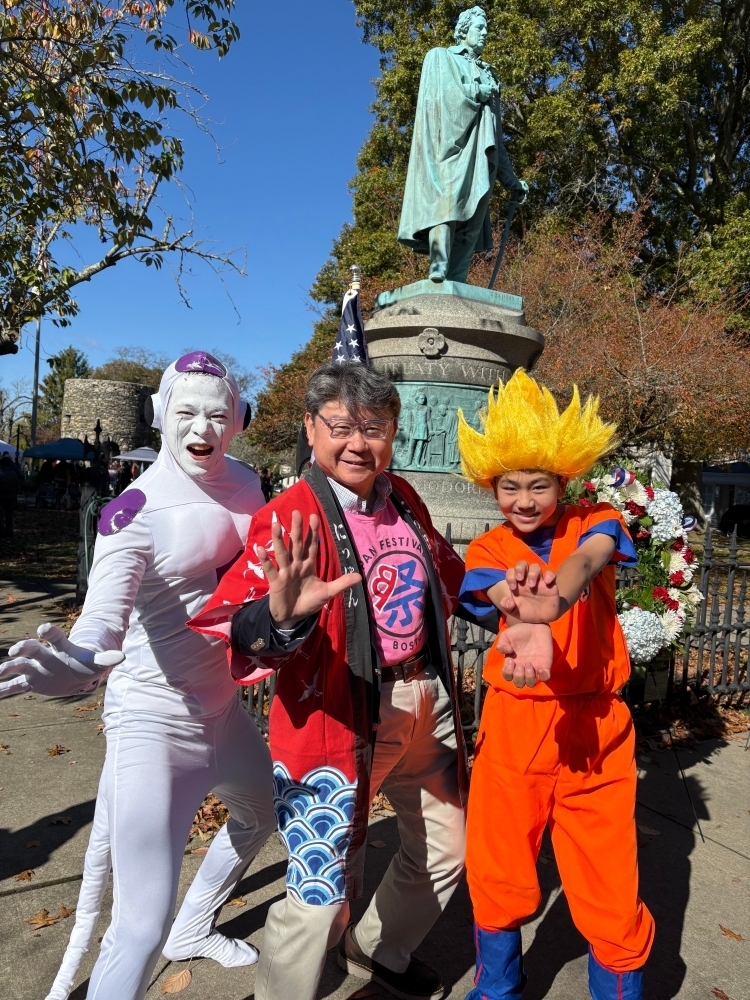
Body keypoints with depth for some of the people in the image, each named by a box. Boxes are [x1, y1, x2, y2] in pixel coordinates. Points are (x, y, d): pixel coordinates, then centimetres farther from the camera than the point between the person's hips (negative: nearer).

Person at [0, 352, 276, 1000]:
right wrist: (79, 662, -56)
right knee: (142, 929, -9)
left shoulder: (244, 486, -2)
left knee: (262, 814, 30)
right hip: (155, 718, -7)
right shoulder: (135, 512, -21)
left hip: (220, 704, 8)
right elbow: (106, 613, -37)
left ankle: (194, 929, 56)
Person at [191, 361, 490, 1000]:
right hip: (339, 721, -7)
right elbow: (234, 625, -28)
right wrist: (280, 618, -46)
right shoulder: (290, 518, -17)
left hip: (428, 707, 8)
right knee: (322, 894, -3)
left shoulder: (403, 499, 3)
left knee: (447, 849, 23)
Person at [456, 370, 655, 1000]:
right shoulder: (487, 551, 0)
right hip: (513, 727, 1)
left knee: (609, 889, 6)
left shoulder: (596, 524, -2)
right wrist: (528, 628, -48)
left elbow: (586, 560, -26)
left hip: (595, 726, -1)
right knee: (498, 879, 12)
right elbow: (510, 598, -22)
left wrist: (548, 603, -50)